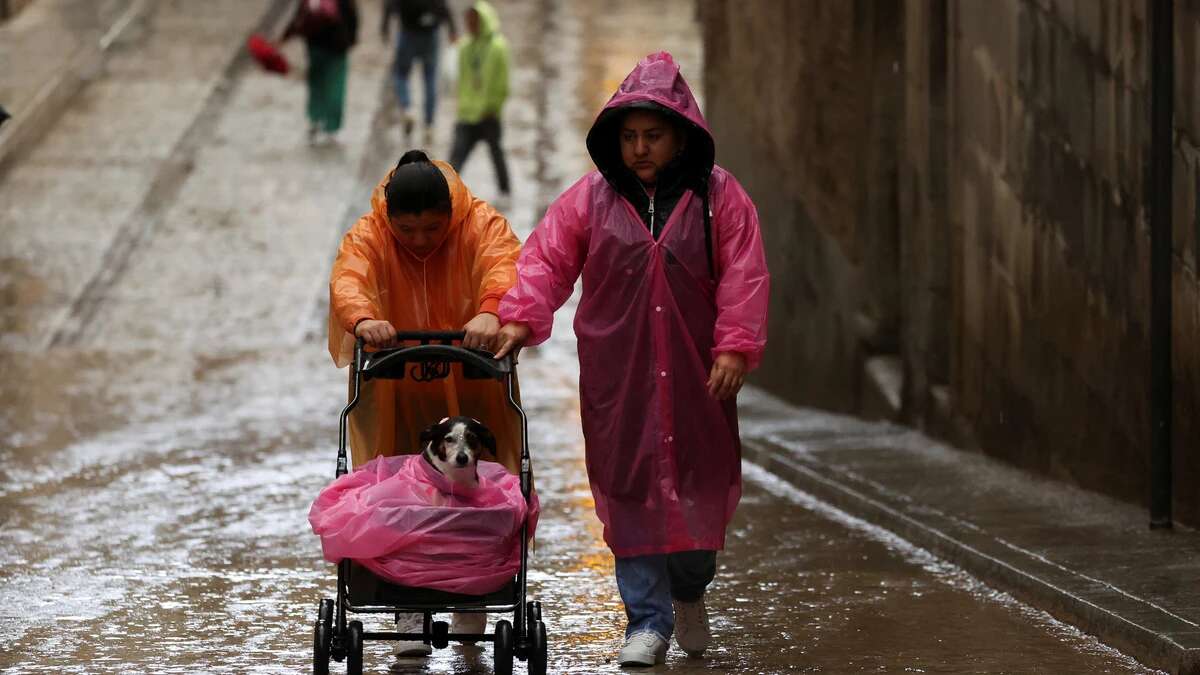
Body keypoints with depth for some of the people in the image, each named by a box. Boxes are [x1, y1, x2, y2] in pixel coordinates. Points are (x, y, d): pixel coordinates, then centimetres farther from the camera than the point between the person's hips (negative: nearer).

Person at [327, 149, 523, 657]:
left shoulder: (481, 224, -12)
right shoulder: (367, 236, -10)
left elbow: (503, 265, -32)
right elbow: (347, 279, -30)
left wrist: (490, 310, -54)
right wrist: (362, 319, -54)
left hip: (474, 390, 0)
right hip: (395, 393, 0)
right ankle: (409, 610, -2)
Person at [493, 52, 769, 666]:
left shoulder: (719, 196, 2)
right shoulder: (589, 199, 4)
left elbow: (743, 276, -2)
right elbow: (545, 261, 3)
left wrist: (734, 347, -10)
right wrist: (518, 318, -11)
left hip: (696, 375, 0)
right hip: (617, 379, 1)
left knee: (700, 485, 2)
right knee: (629, 489, -1)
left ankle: (689, 589, 30)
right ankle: (648, 621, 6)